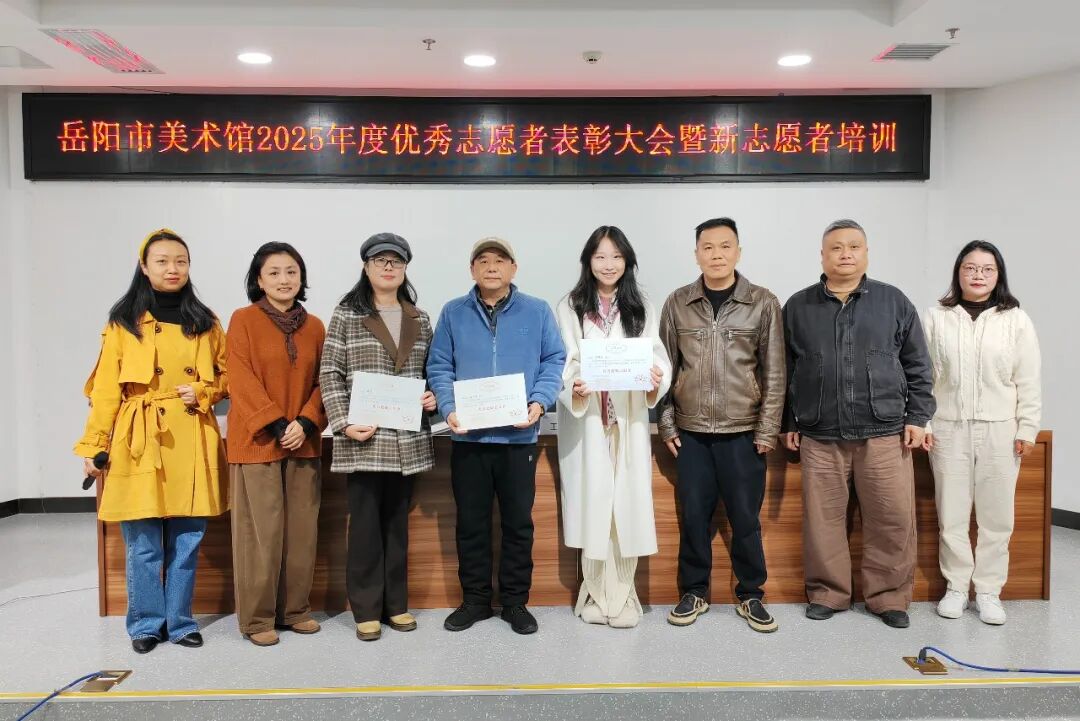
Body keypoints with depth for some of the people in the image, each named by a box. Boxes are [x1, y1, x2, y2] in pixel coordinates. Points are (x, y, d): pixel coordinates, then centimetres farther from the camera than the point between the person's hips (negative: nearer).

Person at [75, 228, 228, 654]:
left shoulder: (205, 322, 8)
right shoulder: (123, 322, 2)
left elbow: (228, 375, 14)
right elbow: (106, 389, 0)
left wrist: (204, 392, -6)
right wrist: (94, 446, -3)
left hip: (192, 444, 2)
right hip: (141, 444, -2)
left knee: (186, 542, 8)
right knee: (143, 545, 5)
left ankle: (180, 622, 23)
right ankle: (146, 624, 22)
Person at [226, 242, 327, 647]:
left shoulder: (314, 326, 10)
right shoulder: (243, 320, -2)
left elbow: (322, 381, 7)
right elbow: (241, 381, -9)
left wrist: (306, 423, -8)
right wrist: (276, 424, -15)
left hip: (304, 442, 4)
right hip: (257, 441, -4)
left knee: (302, 530, 8)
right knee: (261, 531, 1)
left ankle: (294, 608, 23)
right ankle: (257, 617, 14)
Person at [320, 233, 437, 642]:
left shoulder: (420, 319, 11)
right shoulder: (346, 314, 0)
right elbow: (330, 373, -3)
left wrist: (434, 397, -2)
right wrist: (344, 422, -13)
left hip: (408, 439, 4)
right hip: (364, 439, -3)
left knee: (397, 521, 12)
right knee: (365, 523, 2)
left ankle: (396, 604, 24)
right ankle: (366, 609, 15)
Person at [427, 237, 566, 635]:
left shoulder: (537, 311, 4)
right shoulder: (452, 313, 6)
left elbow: (554, 361, 2)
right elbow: (439, 367, 3)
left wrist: (540, 402, -13)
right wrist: (449, 408, -12)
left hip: (518, 436, -1)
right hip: (468, 436, 1)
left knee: (518, 522, 9)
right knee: (470, 522, 11)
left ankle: (515, 601, 25)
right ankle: (475, 599, 27)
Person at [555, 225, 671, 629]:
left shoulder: (640, 309, 10)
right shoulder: (569, 308, 3)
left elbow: (659, 357, 4)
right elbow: (559, 363, -2)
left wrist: (656, 379, -18)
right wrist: (574, 387, -22)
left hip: (629, 421, 2)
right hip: (585, 420, -1)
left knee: (628, 503, 2)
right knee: (592, 502, 2)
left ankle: (621, 596, 15)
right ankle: (596, 594, 18)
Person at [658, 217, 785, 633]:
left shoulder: (763, 304, -1)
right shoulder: (677, 303, 3)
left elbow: (774, 373, 0)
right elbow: (665, 368, 5)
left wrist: (767, 430, -4)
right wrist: (666, 425, 1)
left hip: (743, 432, -1)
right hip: (691, 432, 1)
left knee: (745, 518, 7)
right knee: (693, 517, 8)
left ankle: (751, 596, 25)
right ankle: (693, 593, 25)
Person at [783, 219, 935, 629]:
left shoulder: (894, 302, 7)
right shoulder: (798, 307, 6)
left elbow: (917, 366, 10)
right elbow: (784, 372, 10)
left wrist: (917, 417, 4)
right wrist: (787, 422, 8)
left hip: (884, 434, 0)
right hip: (819, 437, 0)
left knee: (893, 519, 4)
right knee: (823, 520, 6)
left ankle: (889, 596, 22)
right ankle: (827, 593, 23)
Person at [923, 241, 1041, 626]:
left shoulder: (1016, 320, 2)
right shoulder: (937, 318, 2)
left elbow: (1029, 382, 2)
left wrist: (1027, 429, -2)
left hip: (999, 430, 0)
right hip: (949, 428, 0)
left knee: (996, 515, 7)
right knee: (952, 513, 7)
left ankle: (988, 591, 20)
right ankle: (956, 587, 20)